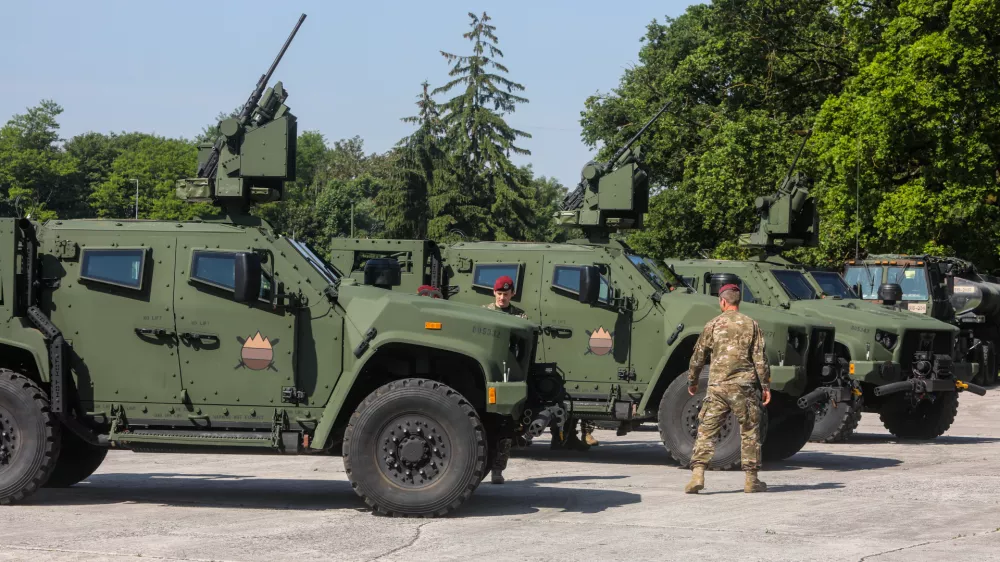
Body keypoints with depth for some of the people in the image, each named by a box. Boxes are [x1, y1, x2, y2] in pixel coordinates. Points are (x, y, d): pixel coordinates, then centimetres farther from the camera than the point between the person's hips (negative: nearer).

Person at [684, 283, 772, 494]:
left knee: (706, 431, 3)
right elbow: (759, 358, -1)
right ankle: (751, 480, 12)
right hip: (743, 386, 0)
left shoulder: (713, 325, 3)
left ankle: (697, 475, -10)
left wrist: (692, 381, 20)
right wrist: (766, 386, 5)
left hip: (717, 386, 0)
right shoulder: (751, 324, 3)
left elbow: (698, 356, 7)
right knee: (749, 432, 11)